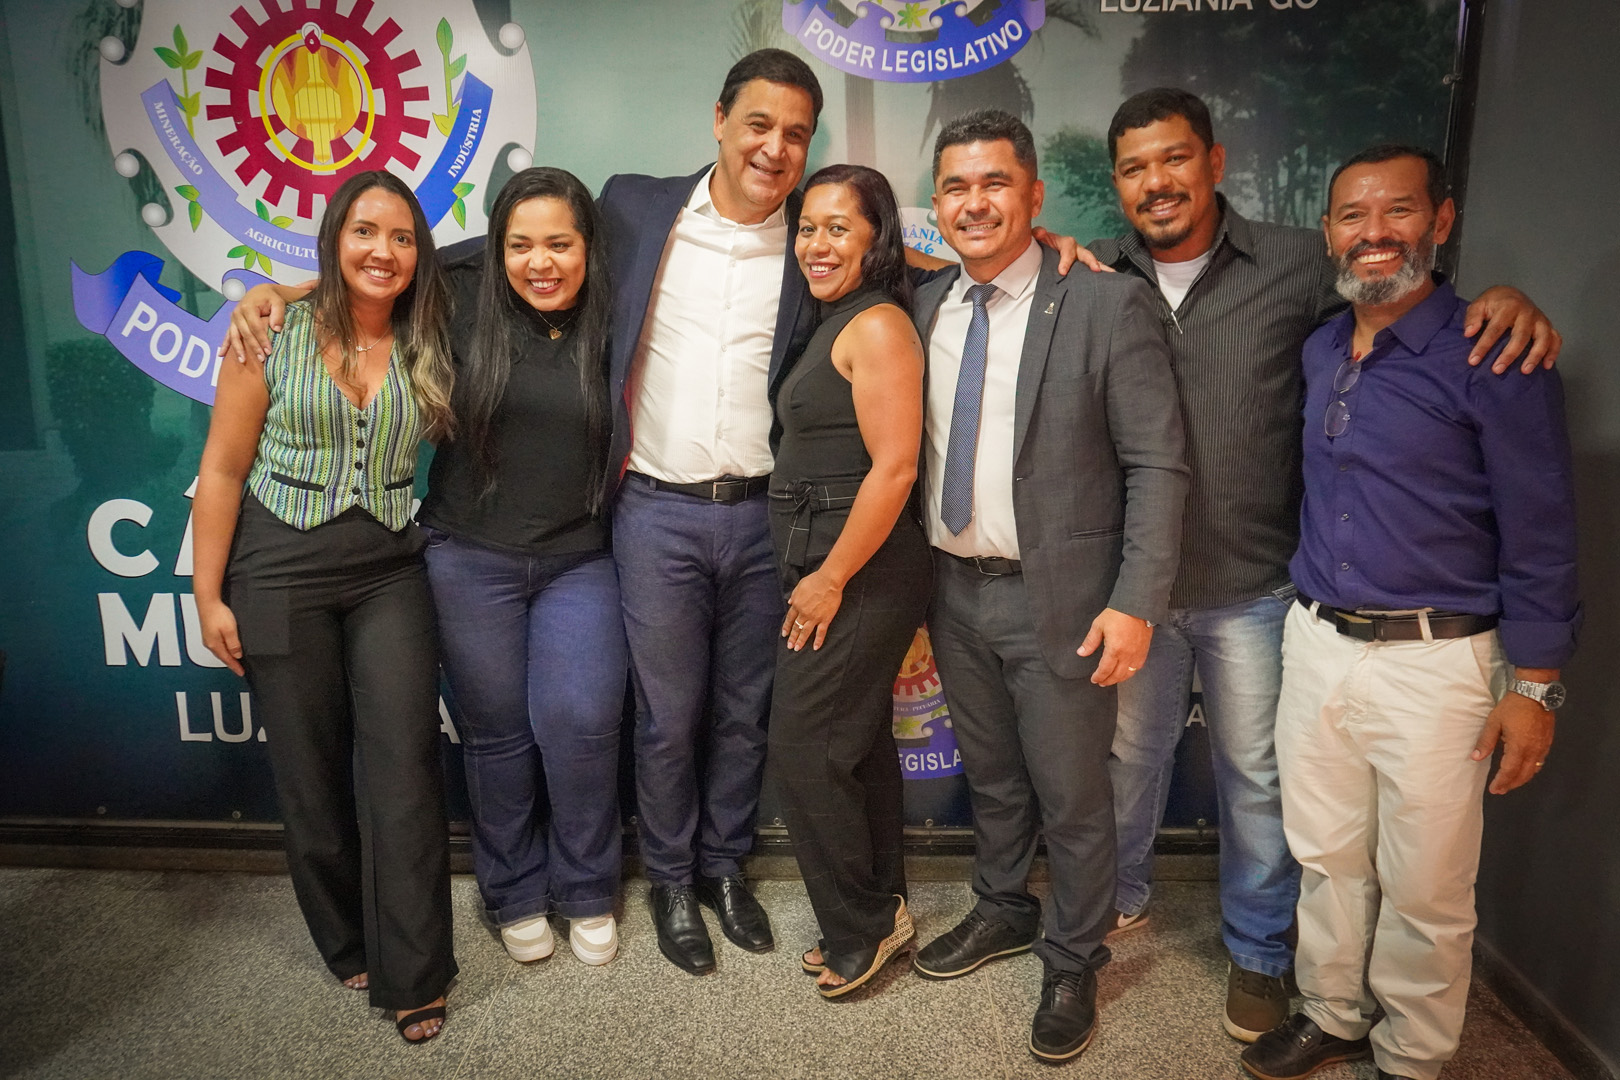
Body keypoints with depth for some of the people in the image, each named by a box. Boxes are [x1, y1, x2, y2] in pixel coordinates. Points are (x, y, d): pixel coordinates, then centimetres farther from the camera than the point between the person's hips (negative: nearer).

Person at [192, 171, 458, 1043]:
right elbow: (223, 469, -3)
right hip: (281, 578, -1)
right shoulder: (273, 332, -4)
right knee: (310, 775, 8)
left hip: (390, 576, 2)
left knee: (405, 769, -3)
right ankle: (346, 945, 31)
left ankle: (412, 975, 11)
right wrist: (208, 596, -3)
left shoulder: (426, 349, 4)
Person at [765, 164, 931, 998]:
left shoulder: (877, 326, -15)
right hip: (823, 567, 10)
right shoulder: (835, 322, 15)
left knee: (802, 749, -2)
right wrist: (820, 575, 12)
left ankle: (861, 927, 17)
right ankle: (880, 909, 32)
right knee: (860, 742, 17)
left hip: (856, 570, -10)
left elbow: (894, 468, -22)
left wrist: (830, 578, -17)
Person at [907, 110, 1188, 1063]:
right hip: (954, 591, 5)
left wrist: (1137, 603, -17)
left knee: (1072, 796, 8)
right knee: (990, 776, 21)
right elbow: (908, 451, 9)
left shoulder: (1108, 306, -10)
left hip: (1059, 600, -4)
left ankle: (1074, 965, 31)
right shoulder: (924, 307, 5)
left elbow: (1158, 466, -11)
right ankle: (1003, 912, 45)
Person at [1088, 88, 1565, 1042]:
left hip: (1254, 592, -1)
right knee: (1130, 755, 19)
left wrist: (1508, 297, -13)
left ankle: (1260, 952, 38)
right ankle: (1122, 896, 46)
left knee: (1257, 777, 15)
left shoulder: (1298, 265, -3)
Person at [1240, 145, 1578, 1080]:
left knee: (1424, 891, 8)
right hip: (1316, 641, 5)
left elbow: (1540, 536, -9)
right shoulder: (1318, 351, 6)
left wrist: (1534, 686, -9)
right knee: (1327, 859, 17)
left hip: (1435, 661, -5)